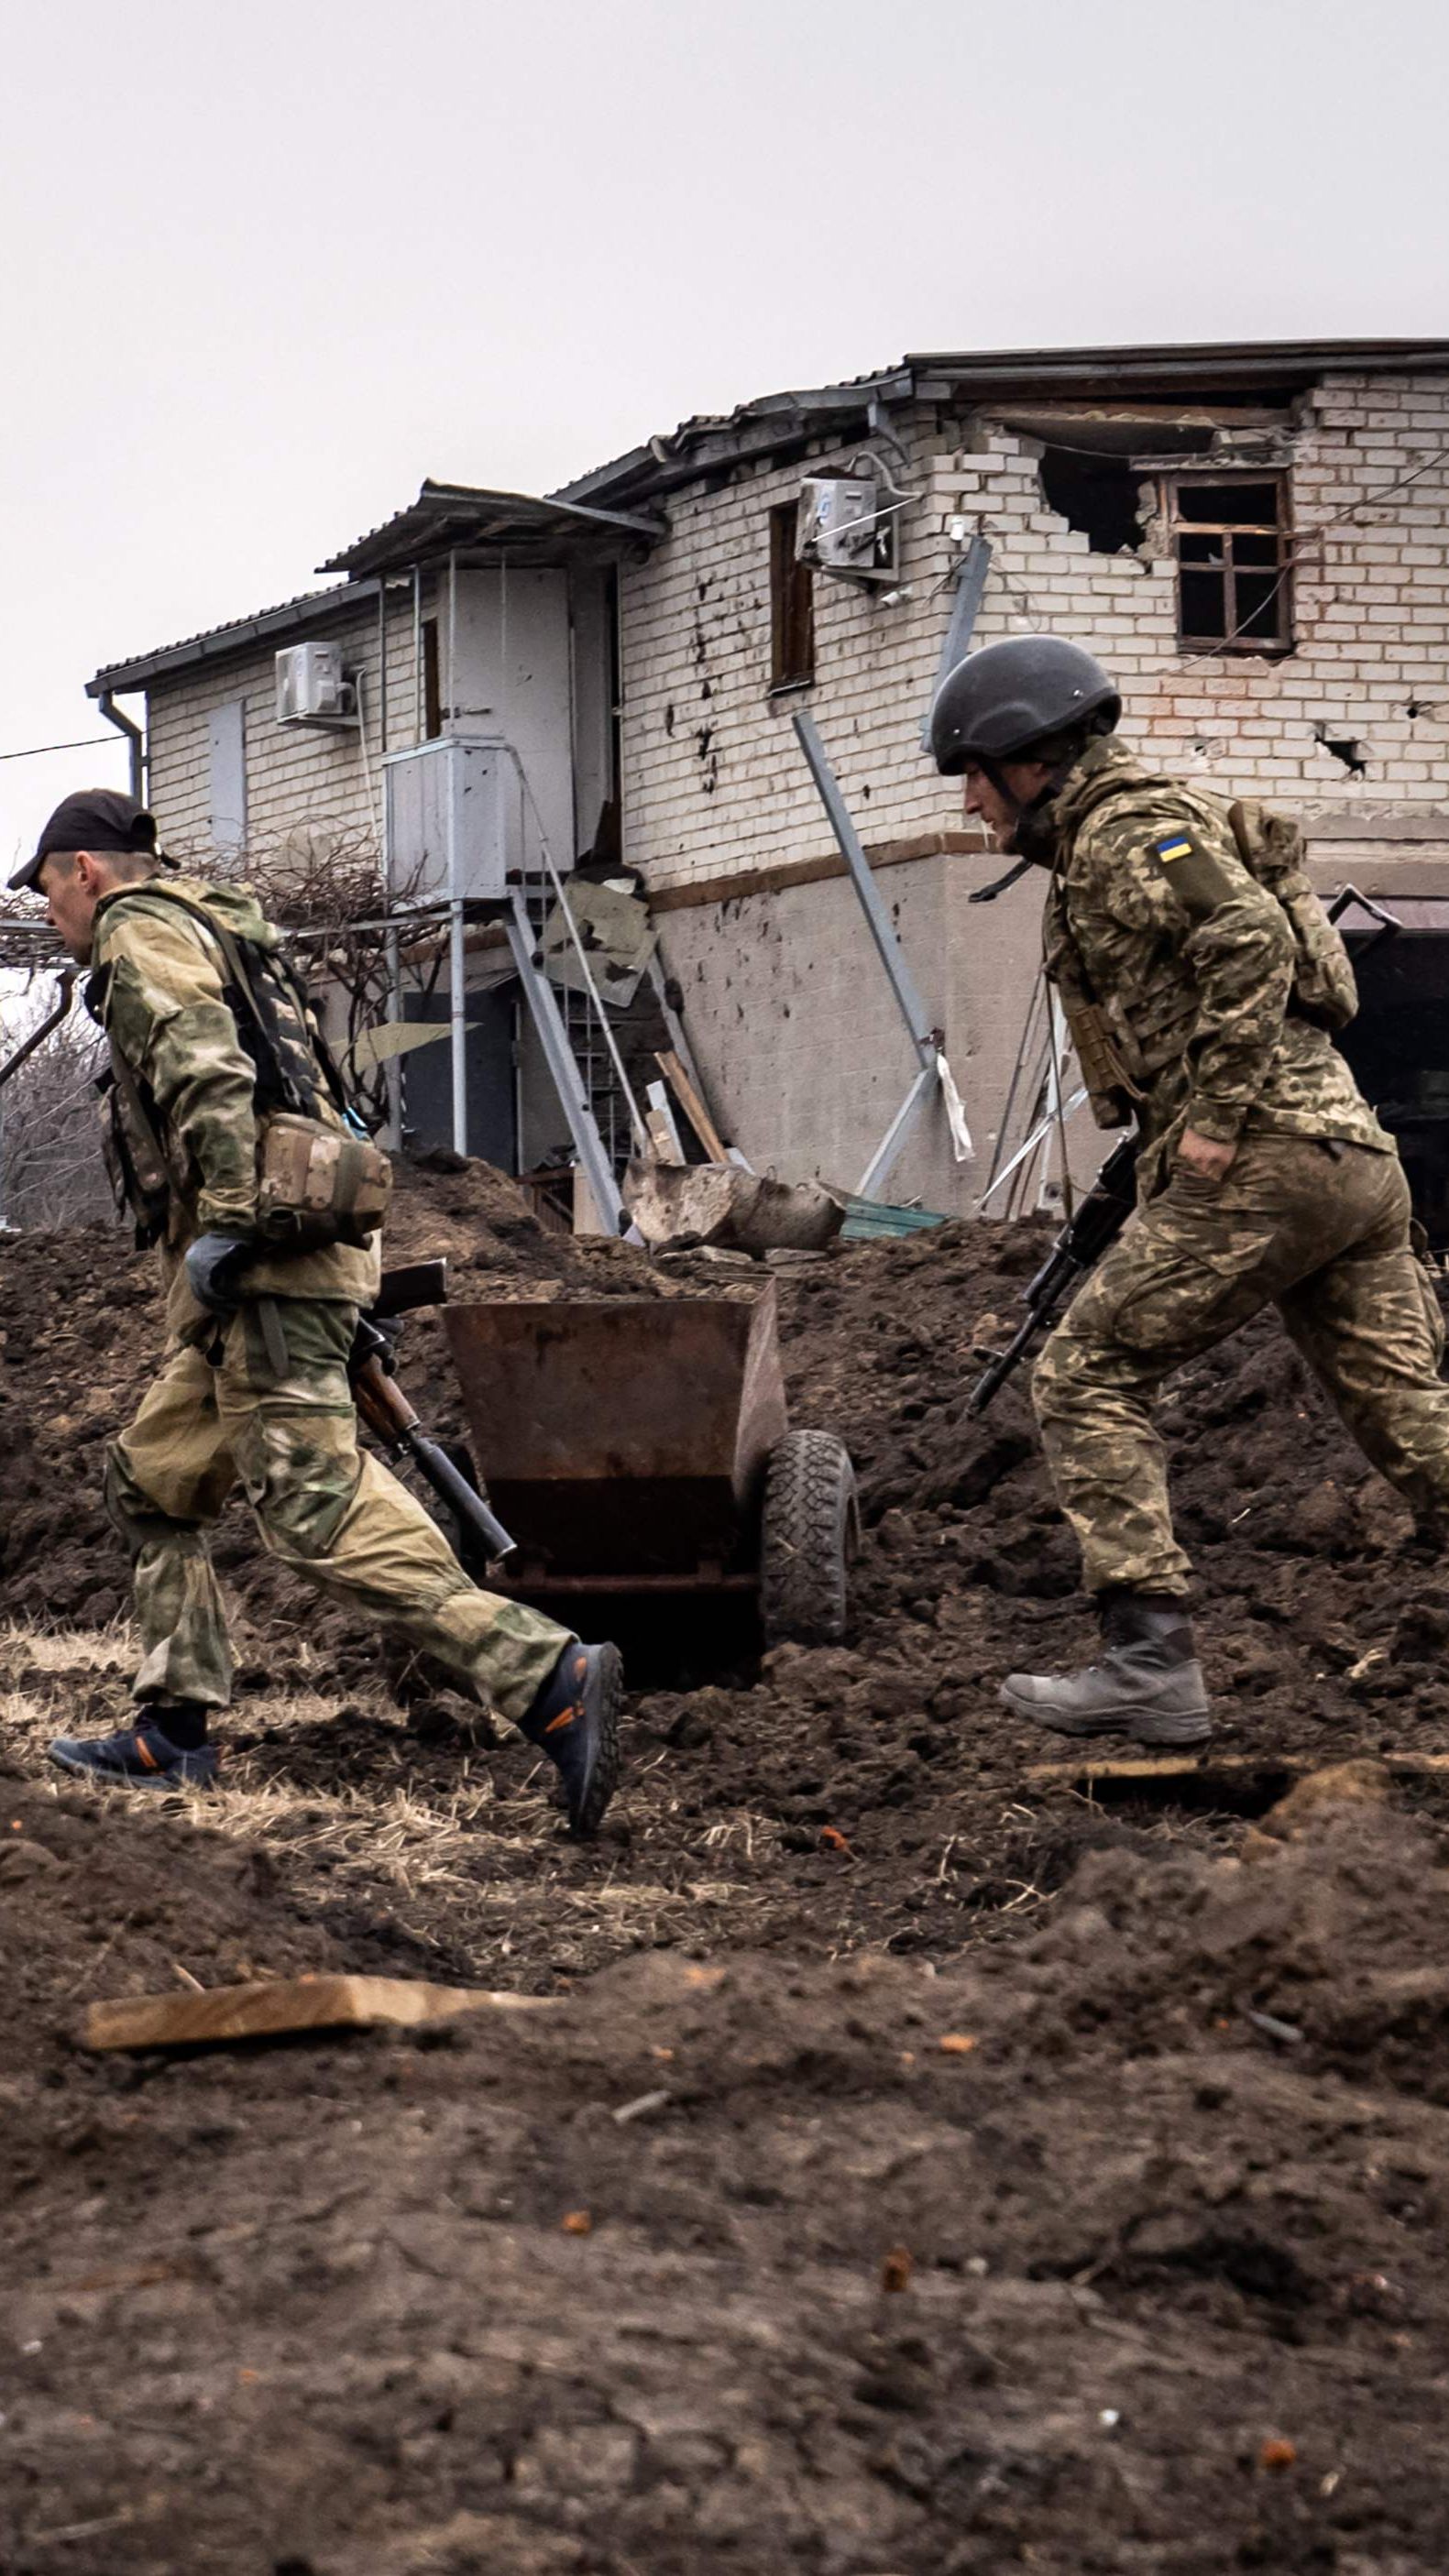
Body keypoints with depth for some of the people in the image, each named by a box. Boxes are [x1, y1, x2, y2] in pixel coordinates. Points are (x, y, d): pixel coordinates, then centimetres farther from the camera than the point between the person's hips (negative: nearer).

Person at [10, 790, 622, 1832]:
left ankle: (553, 1679, -27)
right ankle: (175, 1733, 17)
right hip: (291, 1253, 11)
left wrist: (224, 1222, -25)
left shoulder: (140, 934, -1)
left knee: (317, 1504, -18)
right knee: (153, 1483, 18)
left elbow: (205, 1069, -18)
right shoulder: (215, 927, 29)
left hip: (264, 1261, -11)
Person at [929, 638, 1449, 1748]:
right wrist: (1160, 1150, 25)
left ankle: (1150, 1663, -10)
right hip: (1355, 1152, 10)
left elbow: (1250, 939, -20)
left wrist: (1219, 1114, -20)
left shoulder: (1127, 827, -4)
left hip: (1262, 1157, -10)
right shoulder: (1109, 842, 27)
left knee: (1089, 1378, -4)